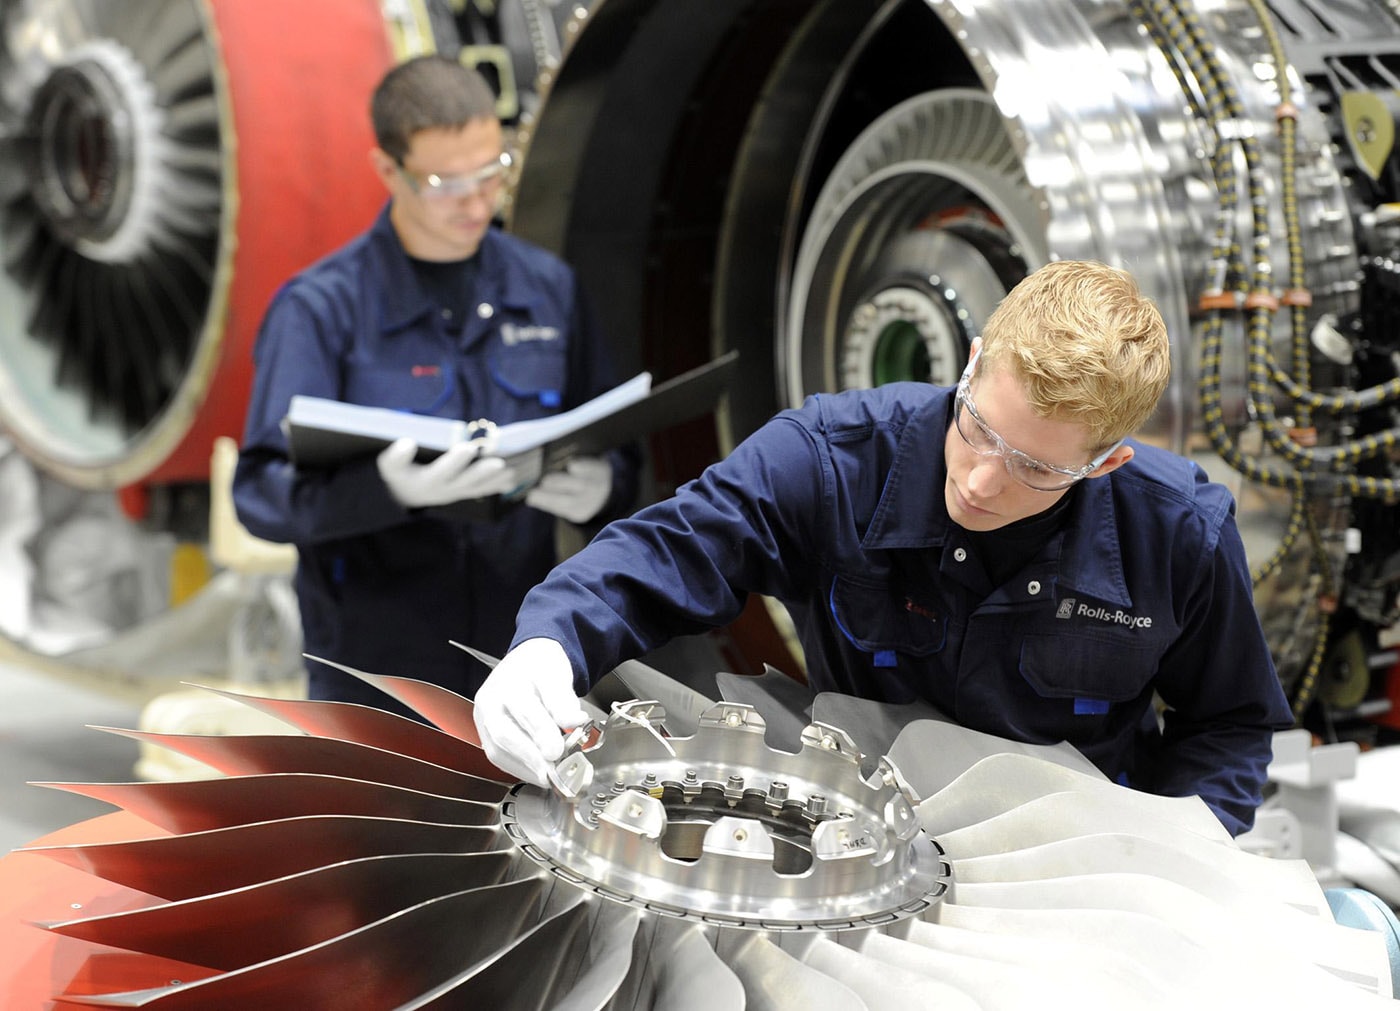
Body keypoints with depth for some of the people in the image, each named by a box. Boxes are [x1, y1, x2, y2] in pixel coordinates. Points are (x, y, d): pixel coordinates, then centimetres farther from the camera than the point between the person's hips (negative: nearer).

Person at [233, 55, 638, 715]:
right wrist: (386, 489, -32)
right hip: (376, 676, -4)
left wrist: (601, 488, -12)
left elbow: (615, 454, 13)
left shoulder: (548, 289, 9)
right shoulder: (320, 307, -5)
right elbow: (261, 491, -13)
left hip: (519, 662, 4)